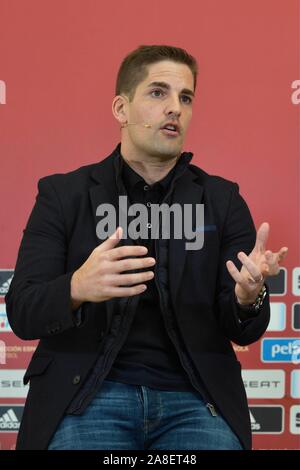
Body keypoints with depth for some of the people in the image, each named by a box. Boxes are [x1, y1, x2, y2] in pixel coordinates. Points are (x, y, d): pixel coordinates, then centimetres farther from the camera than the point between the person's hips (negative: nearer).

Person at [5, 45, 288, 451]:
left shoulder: (222, 199, 9)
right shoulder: (64, 194, 5)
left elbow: (242, 331, 6)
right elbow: (22, 314, -2)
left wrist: (249, 296, -18)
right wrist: (76, 289, -24)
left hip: (194, 399, 2)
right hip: (88, 395, -2)